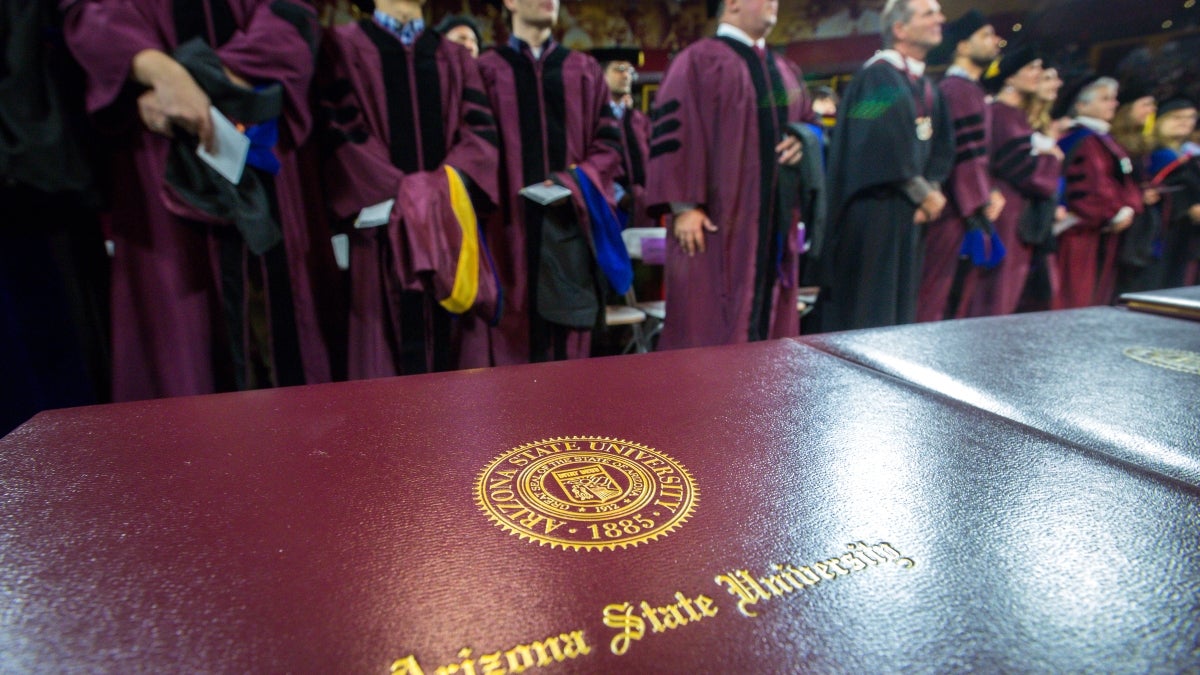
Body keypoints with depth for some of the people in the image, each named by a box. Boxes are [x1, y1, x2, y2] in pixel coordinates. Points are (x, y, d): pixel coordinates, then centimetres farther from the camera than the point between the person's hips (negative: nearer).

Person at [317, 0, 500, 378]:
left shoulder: (456, 59, 20)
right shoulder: (342, 46, 9)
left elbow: (481, 130, 5)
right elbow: (340, 129, -5)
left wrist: (448, 185, -13)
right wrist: (401, 193, -17)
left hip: (449, 222, 3)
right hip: (381, 222, -3)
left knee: (444, 347, 4)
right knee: (388, 344, -2)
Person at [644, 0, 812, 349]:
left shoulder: (783, 70, 19)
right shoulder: (698, 61, -2)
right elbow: (674, 133, -10)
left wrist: (802, 141, 2)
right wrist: (684, 206, -18)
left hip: (773, 220, 7)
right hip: (715, 221, -7)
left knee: (768, 322, 10)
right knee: (710, 325, -2)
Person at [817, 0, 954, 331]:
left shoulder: (927, 89, 17)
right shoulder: (879, 76, -9)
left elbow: (940, 148, 15)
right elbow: (886, 149, -18)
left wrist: (931, 191, -3)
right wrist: (925, 195, -9)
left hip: (909, 215, 8)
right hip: (874, 216, -8)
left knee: (901, 308, 12)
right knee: (869, 308, -4)